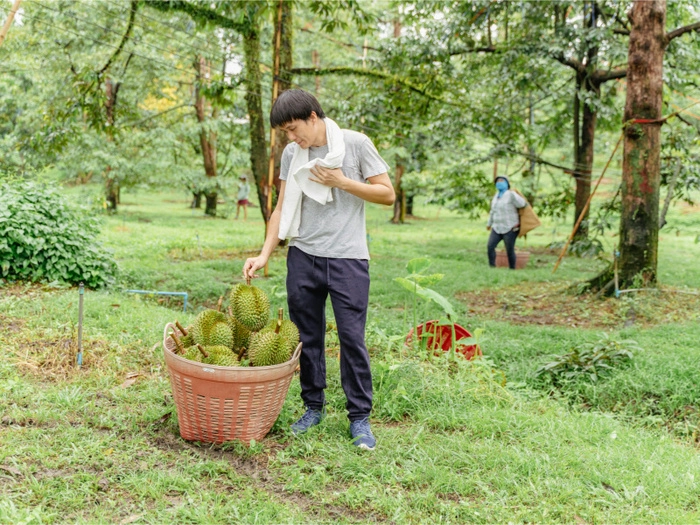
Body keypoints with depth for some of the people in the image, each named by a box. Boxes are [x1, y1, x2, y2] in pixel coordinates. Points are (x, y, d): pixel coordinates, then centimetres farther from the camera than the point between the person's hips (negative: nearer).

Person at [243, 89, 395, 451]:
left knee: (352, 337, -4)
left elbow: (387, 194, -2)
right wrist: (264, 255, 0)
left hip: (348, 258, -4)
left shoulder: (356, 144, -3)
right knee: (307, 336, 8)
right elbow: (282, 208, 10)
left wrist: (340, 181, -12)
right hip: (303, 257, 4)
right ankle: (313, 407, 23)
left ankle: (359, 417, 8)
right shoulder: (291, 154, 8)